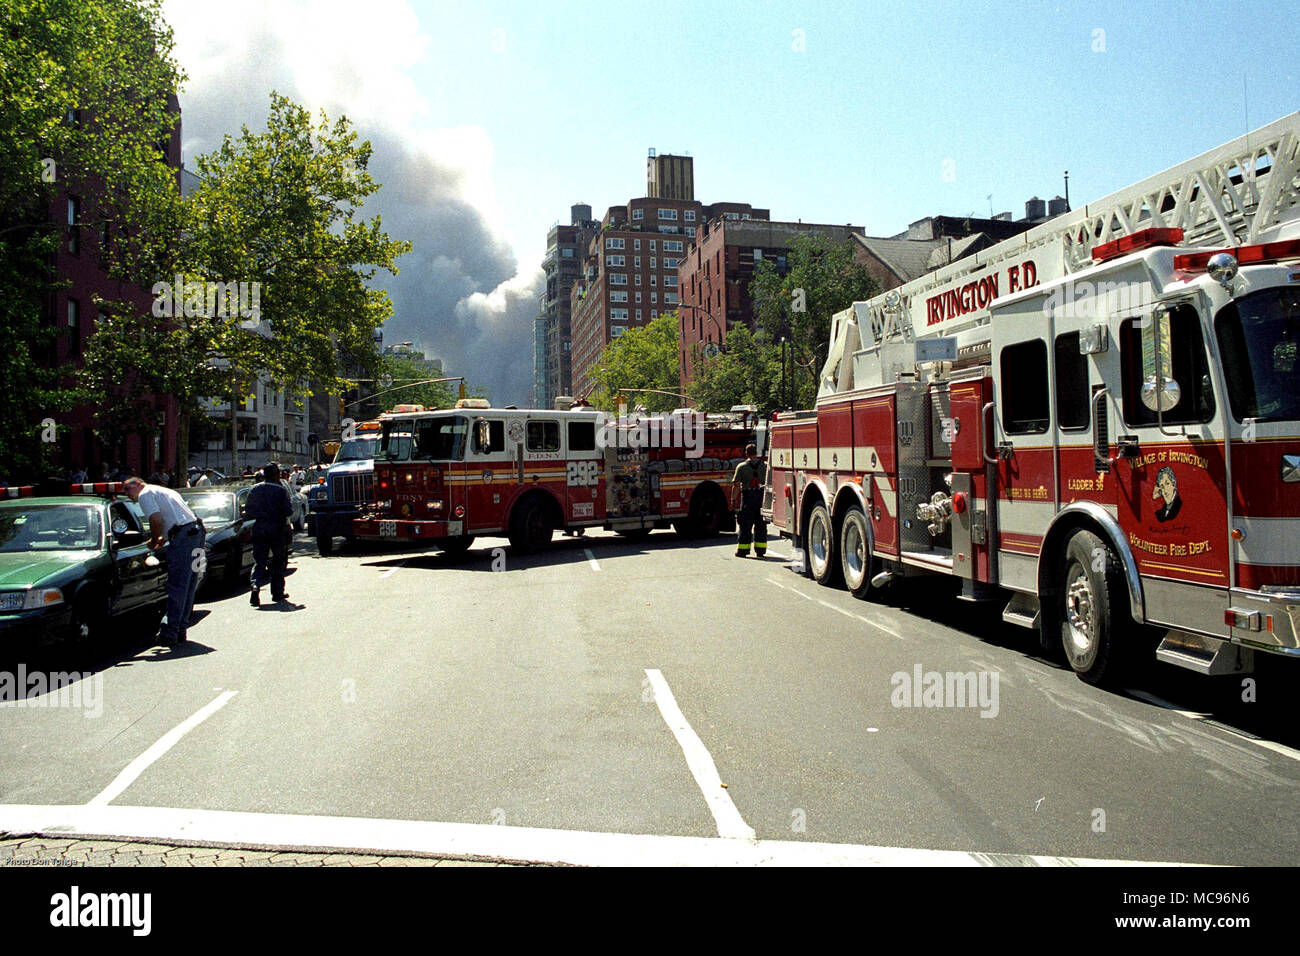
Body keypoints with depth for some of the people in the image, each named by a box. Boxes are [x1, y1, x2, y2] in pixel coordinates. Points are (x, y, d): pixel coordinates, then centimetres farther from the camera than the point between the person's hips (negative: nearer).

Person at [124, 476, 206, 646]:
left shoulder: (145, 494, 2)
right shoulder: (164, 491, 30)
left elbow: (157, 520, -11)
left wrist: (153, 541, 5)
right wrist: (162, 539, 21)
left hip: (183, 535, -9)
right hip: (198, 530, 9)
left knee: (176, 587, -6)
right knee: (189, 586, 12)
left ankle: (170, 632, -4)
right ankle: (181, 630, 17)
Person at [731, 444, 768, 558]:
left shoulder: (741, 466, -3)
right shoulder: (764, 466, 4)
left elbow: (735, 484, -6)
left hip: (748, 497, -2)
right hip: (762, 496, 2)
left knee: (746, 524, 3)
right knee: (761, 524, 9)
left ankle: (742, 549, 3)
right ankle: (760, 550, 10)